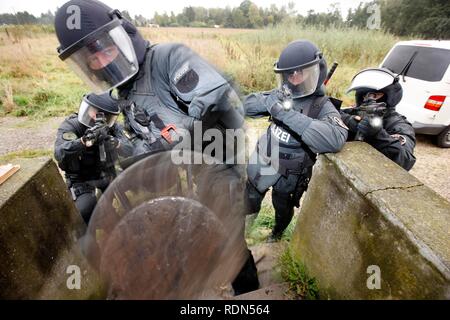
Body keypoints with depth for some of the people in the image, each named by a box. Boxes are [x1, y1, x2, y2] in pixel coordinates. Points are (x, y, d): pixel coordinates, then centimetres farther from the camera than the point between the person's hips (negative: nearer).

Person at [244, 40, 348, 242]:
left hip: (288, 174, -3)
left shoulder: (323, 107, -22)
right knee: (250, 200, 22)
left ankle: (278, 232, 57)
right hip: (261, 163, 4)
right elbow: (248, 105, -5)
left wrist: (288, 113, -42)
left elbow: (335, 140, -42)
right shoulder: (282, 94, -8)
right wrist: (269, 102, -27)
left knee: (283, 208, 23)